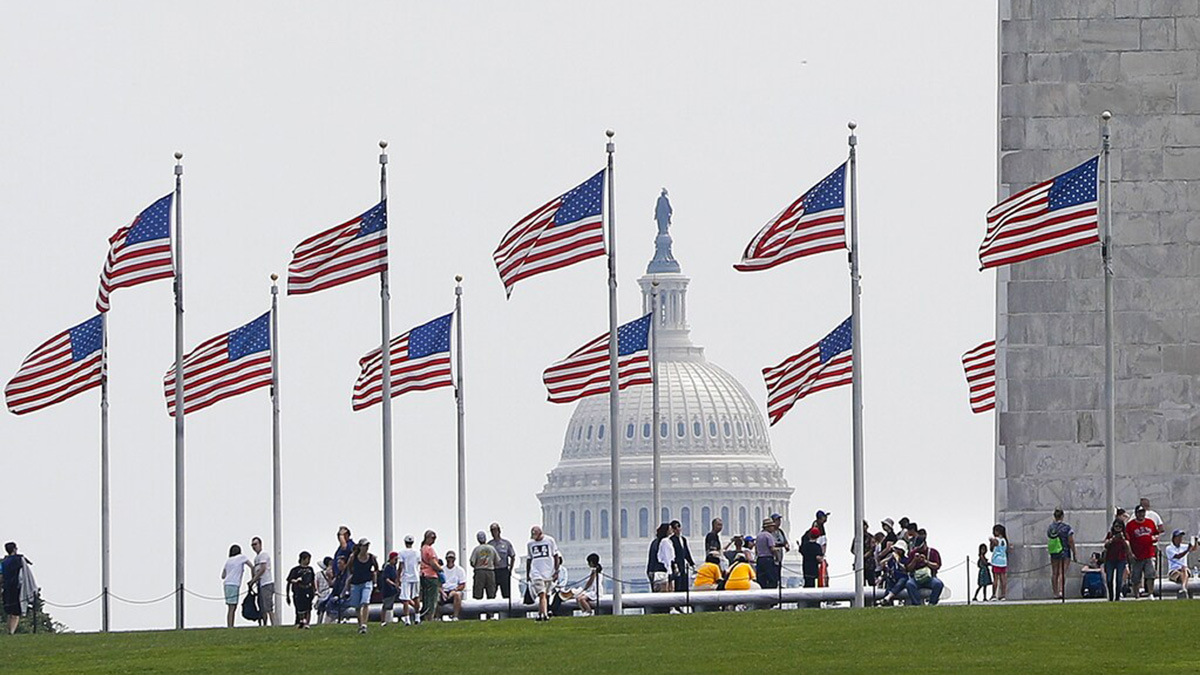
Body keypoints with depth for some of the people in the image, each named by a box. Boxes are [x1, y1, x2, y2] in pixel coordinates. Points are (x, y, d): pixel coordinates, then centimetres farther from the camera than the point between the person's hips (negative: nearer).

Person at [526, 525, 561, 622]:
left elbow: (556, 556, 5)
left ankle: (540, 614, 16)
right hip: (536, 573, 0)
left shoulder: (550, 540, 2)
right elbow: (528, 560, 17)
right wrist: (527, 574, 16)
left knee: (545, 595, 6)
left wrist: (556, 571, -1)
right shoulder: (530, 544, 8)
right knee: (542, 594, -14)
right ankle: (545, 614, -21)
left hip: (549, 573, 0)